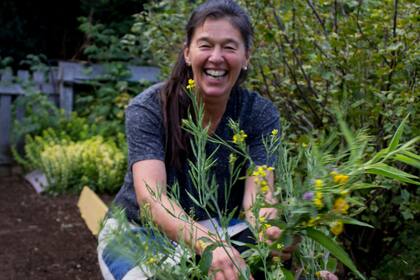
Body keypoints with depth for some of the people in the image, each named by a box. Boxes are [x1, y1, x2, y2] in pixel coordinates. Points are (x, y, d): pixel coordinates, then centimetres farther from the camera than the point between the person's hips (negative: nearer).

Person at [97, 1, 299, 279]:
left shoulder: (260, 114, -11)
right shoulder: (147, 109, -19)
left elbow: (257, 192, -23)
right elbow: (151, 196, -32)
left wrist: (268, 228, -48)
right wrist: (208, 244, -51)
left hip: (220, 234, 2)